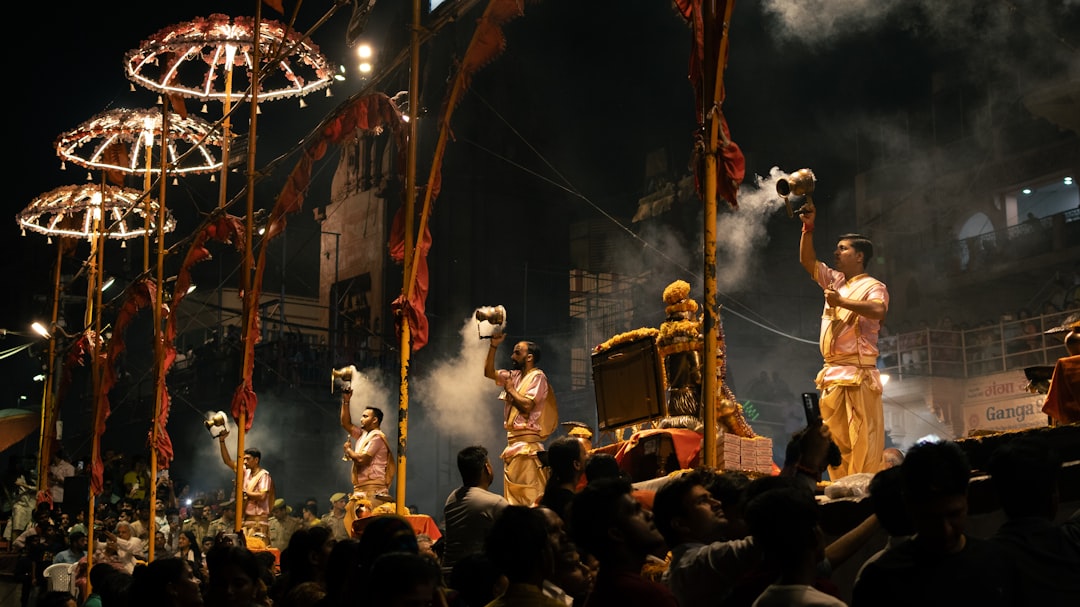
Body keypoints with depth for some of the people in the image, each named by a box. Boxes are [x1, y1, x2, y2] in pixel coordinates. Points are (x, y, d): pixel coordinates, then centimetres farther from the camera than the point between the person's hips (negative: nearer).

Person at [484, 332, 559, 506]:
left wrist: (511, 389, -4)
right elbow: (489, 372, 20)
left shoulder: (537, 377, -7)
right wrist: (494, 346, 12)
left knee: (528, 494, -13)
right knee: (513, 495, 9)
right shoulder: (515, 376, 17)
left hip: (527, 442, -9)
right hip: (513, 440, 9)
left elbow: (527, 405, -19)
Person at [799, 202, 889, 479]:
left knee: (862, 442, -11)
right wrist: (808, 227, 12)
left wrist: (842, 302, -21)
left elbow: (879, 311, -23)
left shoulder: (872, 286, -3)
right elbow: (807, 260, 21)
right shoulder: (835, 280, 20)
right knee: (835, 441, 6)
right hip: (832, 374, 8)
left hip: (858, 374, -8)